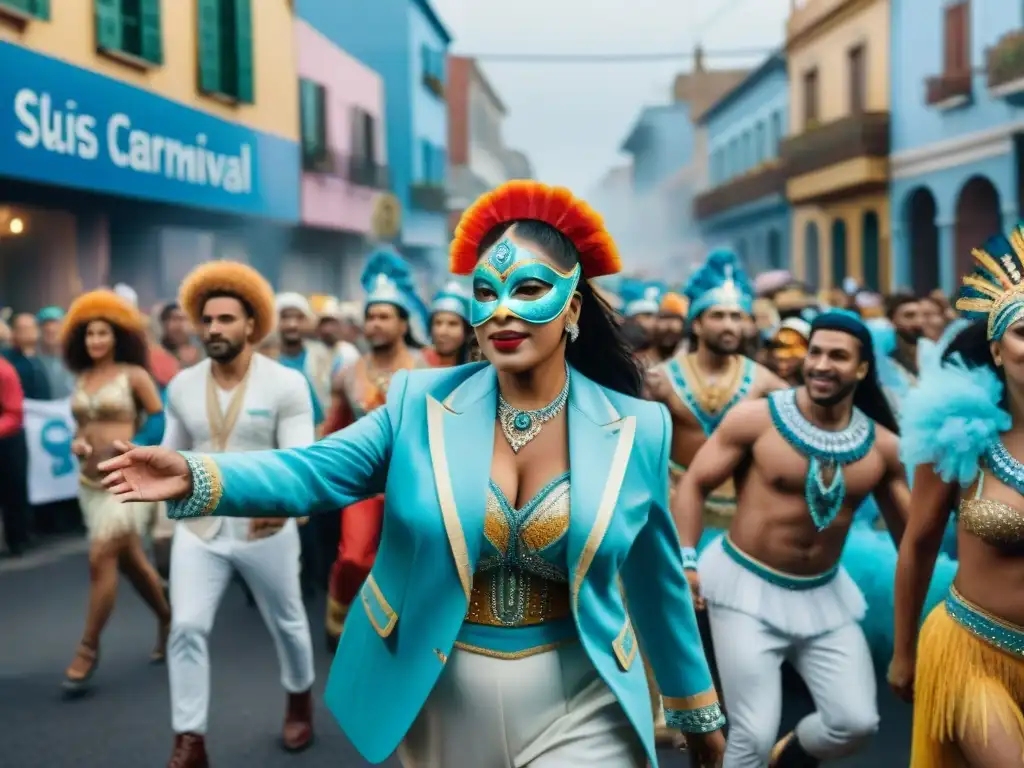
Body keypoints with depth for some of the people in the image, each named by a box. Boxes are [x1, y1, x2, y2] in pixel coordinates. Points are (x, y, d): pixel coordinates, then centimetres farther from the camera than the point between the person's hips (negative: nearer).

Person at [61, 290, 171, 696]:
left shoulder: (133, 375, -6)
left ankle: (88, 650, -5)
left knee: (101, 558, -15)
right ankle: (168, 621, 33)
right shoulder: (80, 378, 10)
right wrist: (76, 442, 0)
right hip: (91, 480, 6)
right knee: (130, 562, 14)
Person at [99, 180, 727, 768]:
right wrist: (195, 477, -31)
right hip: (434, 698, 1)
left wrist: (698, 705, 12)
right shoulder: (420, 403, -7)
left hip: (577, 709, -1)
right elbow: (315, 471, -13)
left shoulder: (637, 430, -6)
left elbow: (658, 580, 3)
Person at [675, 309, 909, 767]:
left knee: (857, 723, 1)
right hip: (746, 585, -4)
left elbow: (910, 530, 9)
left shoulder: (881, 445, -2)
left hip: (824, 593, 4)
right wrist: (686, 561, -17)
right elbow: (693, 484, -7)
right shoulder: (755, 417, -13)